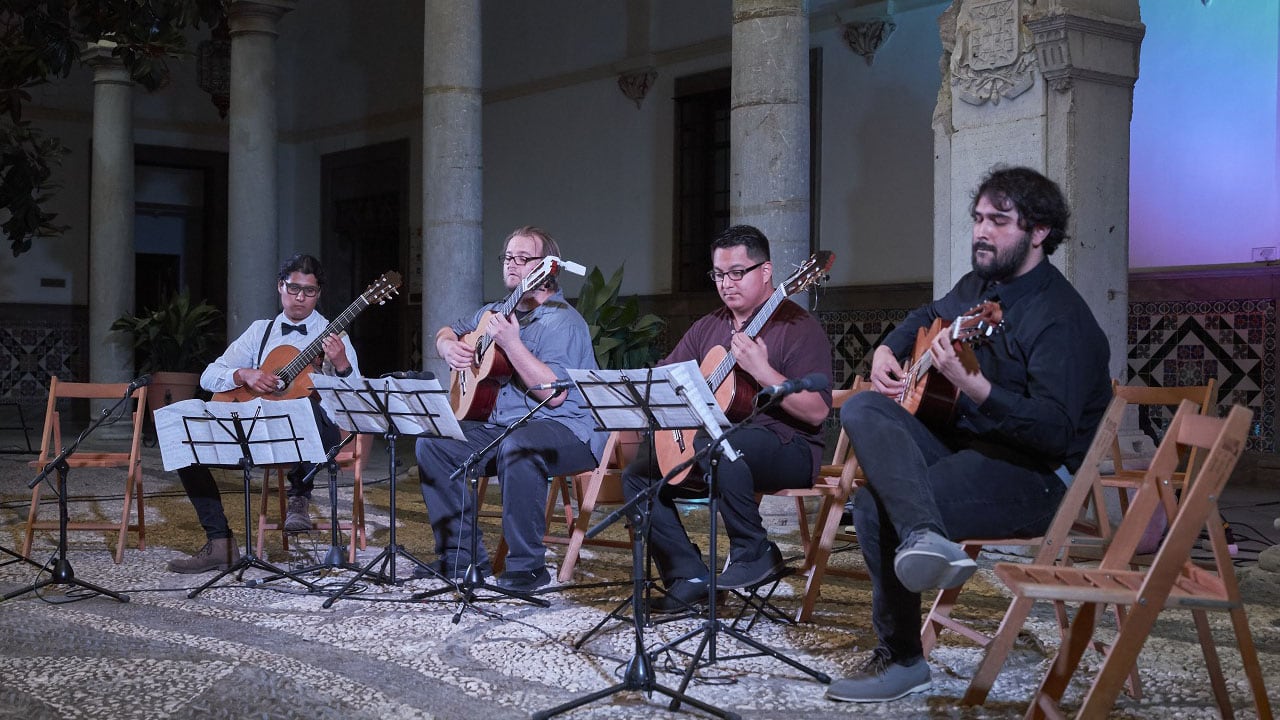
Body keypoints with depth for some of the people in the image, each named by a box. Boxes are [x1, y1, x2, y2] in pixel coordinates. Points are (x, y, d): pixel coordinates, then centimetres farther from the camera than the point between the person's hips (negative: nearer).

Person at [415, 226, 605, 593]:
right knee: (431, 442, -4)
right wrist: (449, 347, 5)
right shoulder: (496, 313, 14)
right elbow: (448, 331, 30)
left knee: (517, 448, -39)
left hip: (567, 431, -9)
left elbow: (555, 393, -25)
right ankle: (461, 555, 2)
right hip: (501, 424, 9)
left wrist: (511, 344, -29)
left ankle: (527, 564, -27)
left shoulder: (563, 322, -14)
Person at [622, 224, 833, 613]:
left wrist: (762, 371, -27)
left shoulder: (798, 328, -8)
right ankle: (690, 577, -3)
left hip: (788, 449, -8)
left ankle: (756, 553, -18)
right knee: (638, 473, -3)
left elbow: (817, 412, -17)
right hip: (713, 436, 8)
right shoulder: (707, 329, 15)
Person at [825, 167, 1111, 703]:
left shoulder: (1061, 317, -16)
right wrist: (886, 351, 14)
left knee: (877, 508, -24)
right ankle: (927, 537, -27)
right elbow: (927, 315, 35)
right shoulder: (978, 286, 12)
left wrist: (972, 386, -38)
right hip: (962, 443, 9)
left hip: (1030, 475, -9)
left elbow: (1056, 431, -27)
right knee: (862, 409, -14)